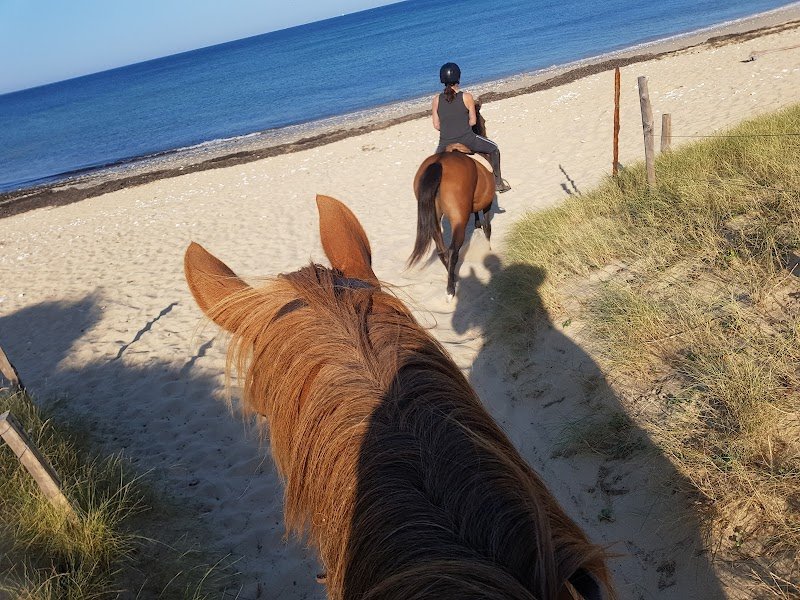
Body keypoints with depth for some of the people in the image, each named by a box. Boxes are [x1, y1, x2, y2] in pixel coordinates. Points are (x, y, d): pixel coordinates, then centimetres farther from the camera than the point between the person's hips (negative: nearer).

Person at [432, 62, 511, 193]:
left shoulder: (437, 100, -4)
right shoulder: (467, 97, -9)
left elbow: (436, 125, 2)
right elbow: (473, 121, -1)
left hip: (446, 145, 2)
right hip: (468, 141, -1)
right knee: (493, 149, 25)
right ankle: (498, 183, 31)